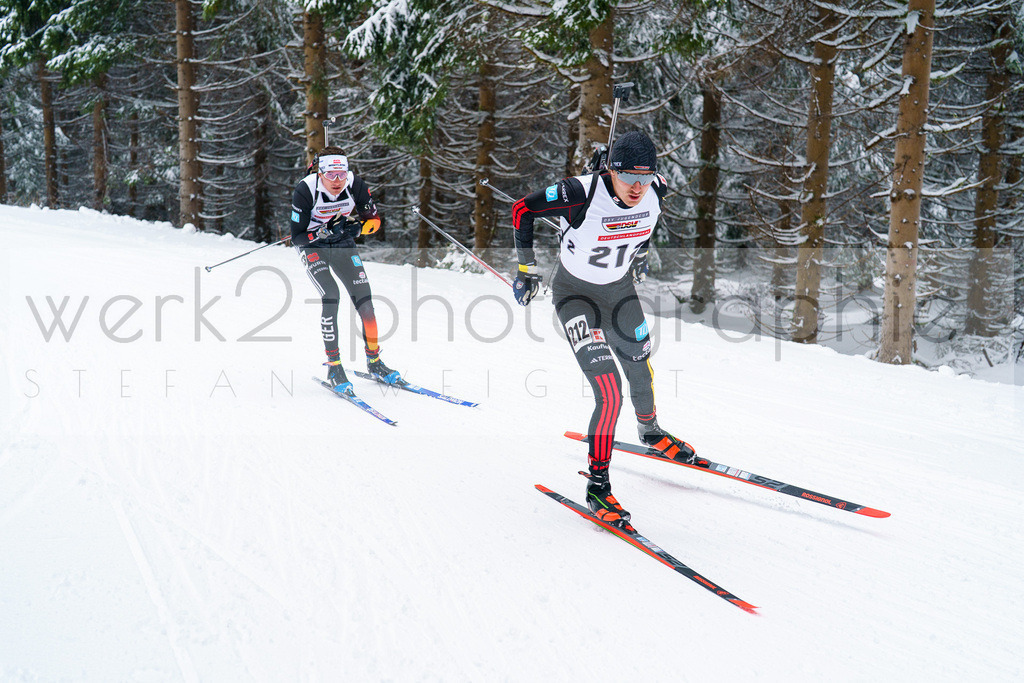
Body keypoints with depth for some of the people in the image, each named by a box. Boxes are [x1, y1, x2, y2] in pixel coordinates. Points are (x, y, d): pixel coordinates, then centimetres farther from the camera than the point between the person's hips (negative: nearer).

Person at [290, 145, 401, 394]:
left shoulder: (355, 185, -19)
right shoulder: (305, 191, -26)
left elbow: (374, 219, -6)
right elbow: (296, 238, -20)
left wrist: (359, 227, -27)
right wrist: (324, 233, -35)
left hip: (343, 244, 3)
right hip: (312, 246, -3)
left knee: (363, 297, -9)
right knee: (331, 296, -23)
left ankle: (374, 362, 7)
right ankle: (333, 367, -12)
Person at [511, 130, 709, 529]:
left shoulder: (656, 192, -16)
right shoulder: (581, 195, -32)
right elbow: (522, 210, -18)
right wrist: (526, 268, -12)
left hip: (620, 289, 6)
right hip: (576, 295, -5)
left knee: (641, 373, 21)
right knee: (610, 394, -16)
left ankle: (650, 432, 54)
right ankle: (597, 487, 1)